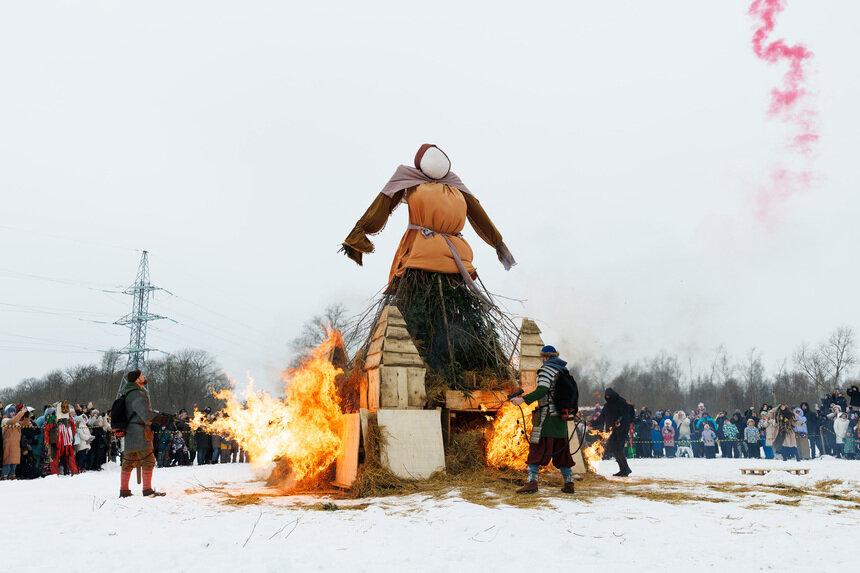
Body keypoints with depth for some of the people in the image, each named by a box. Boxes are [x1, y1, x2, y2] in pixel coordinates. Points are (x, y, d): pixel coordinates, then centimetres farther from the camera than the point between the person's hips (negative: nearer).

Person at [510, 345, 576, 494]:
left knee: (537, 448, -6)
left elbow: (542, 390, -21)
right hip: (561, 417, 7)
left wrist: (523, 400, -26)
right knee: (562, 451, 13)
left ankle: (532, 482, -12)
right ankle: (569, 483, 14)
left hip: (547, 417, -7)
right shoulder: (564, 370, 16)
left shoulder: (547, 369, -7)